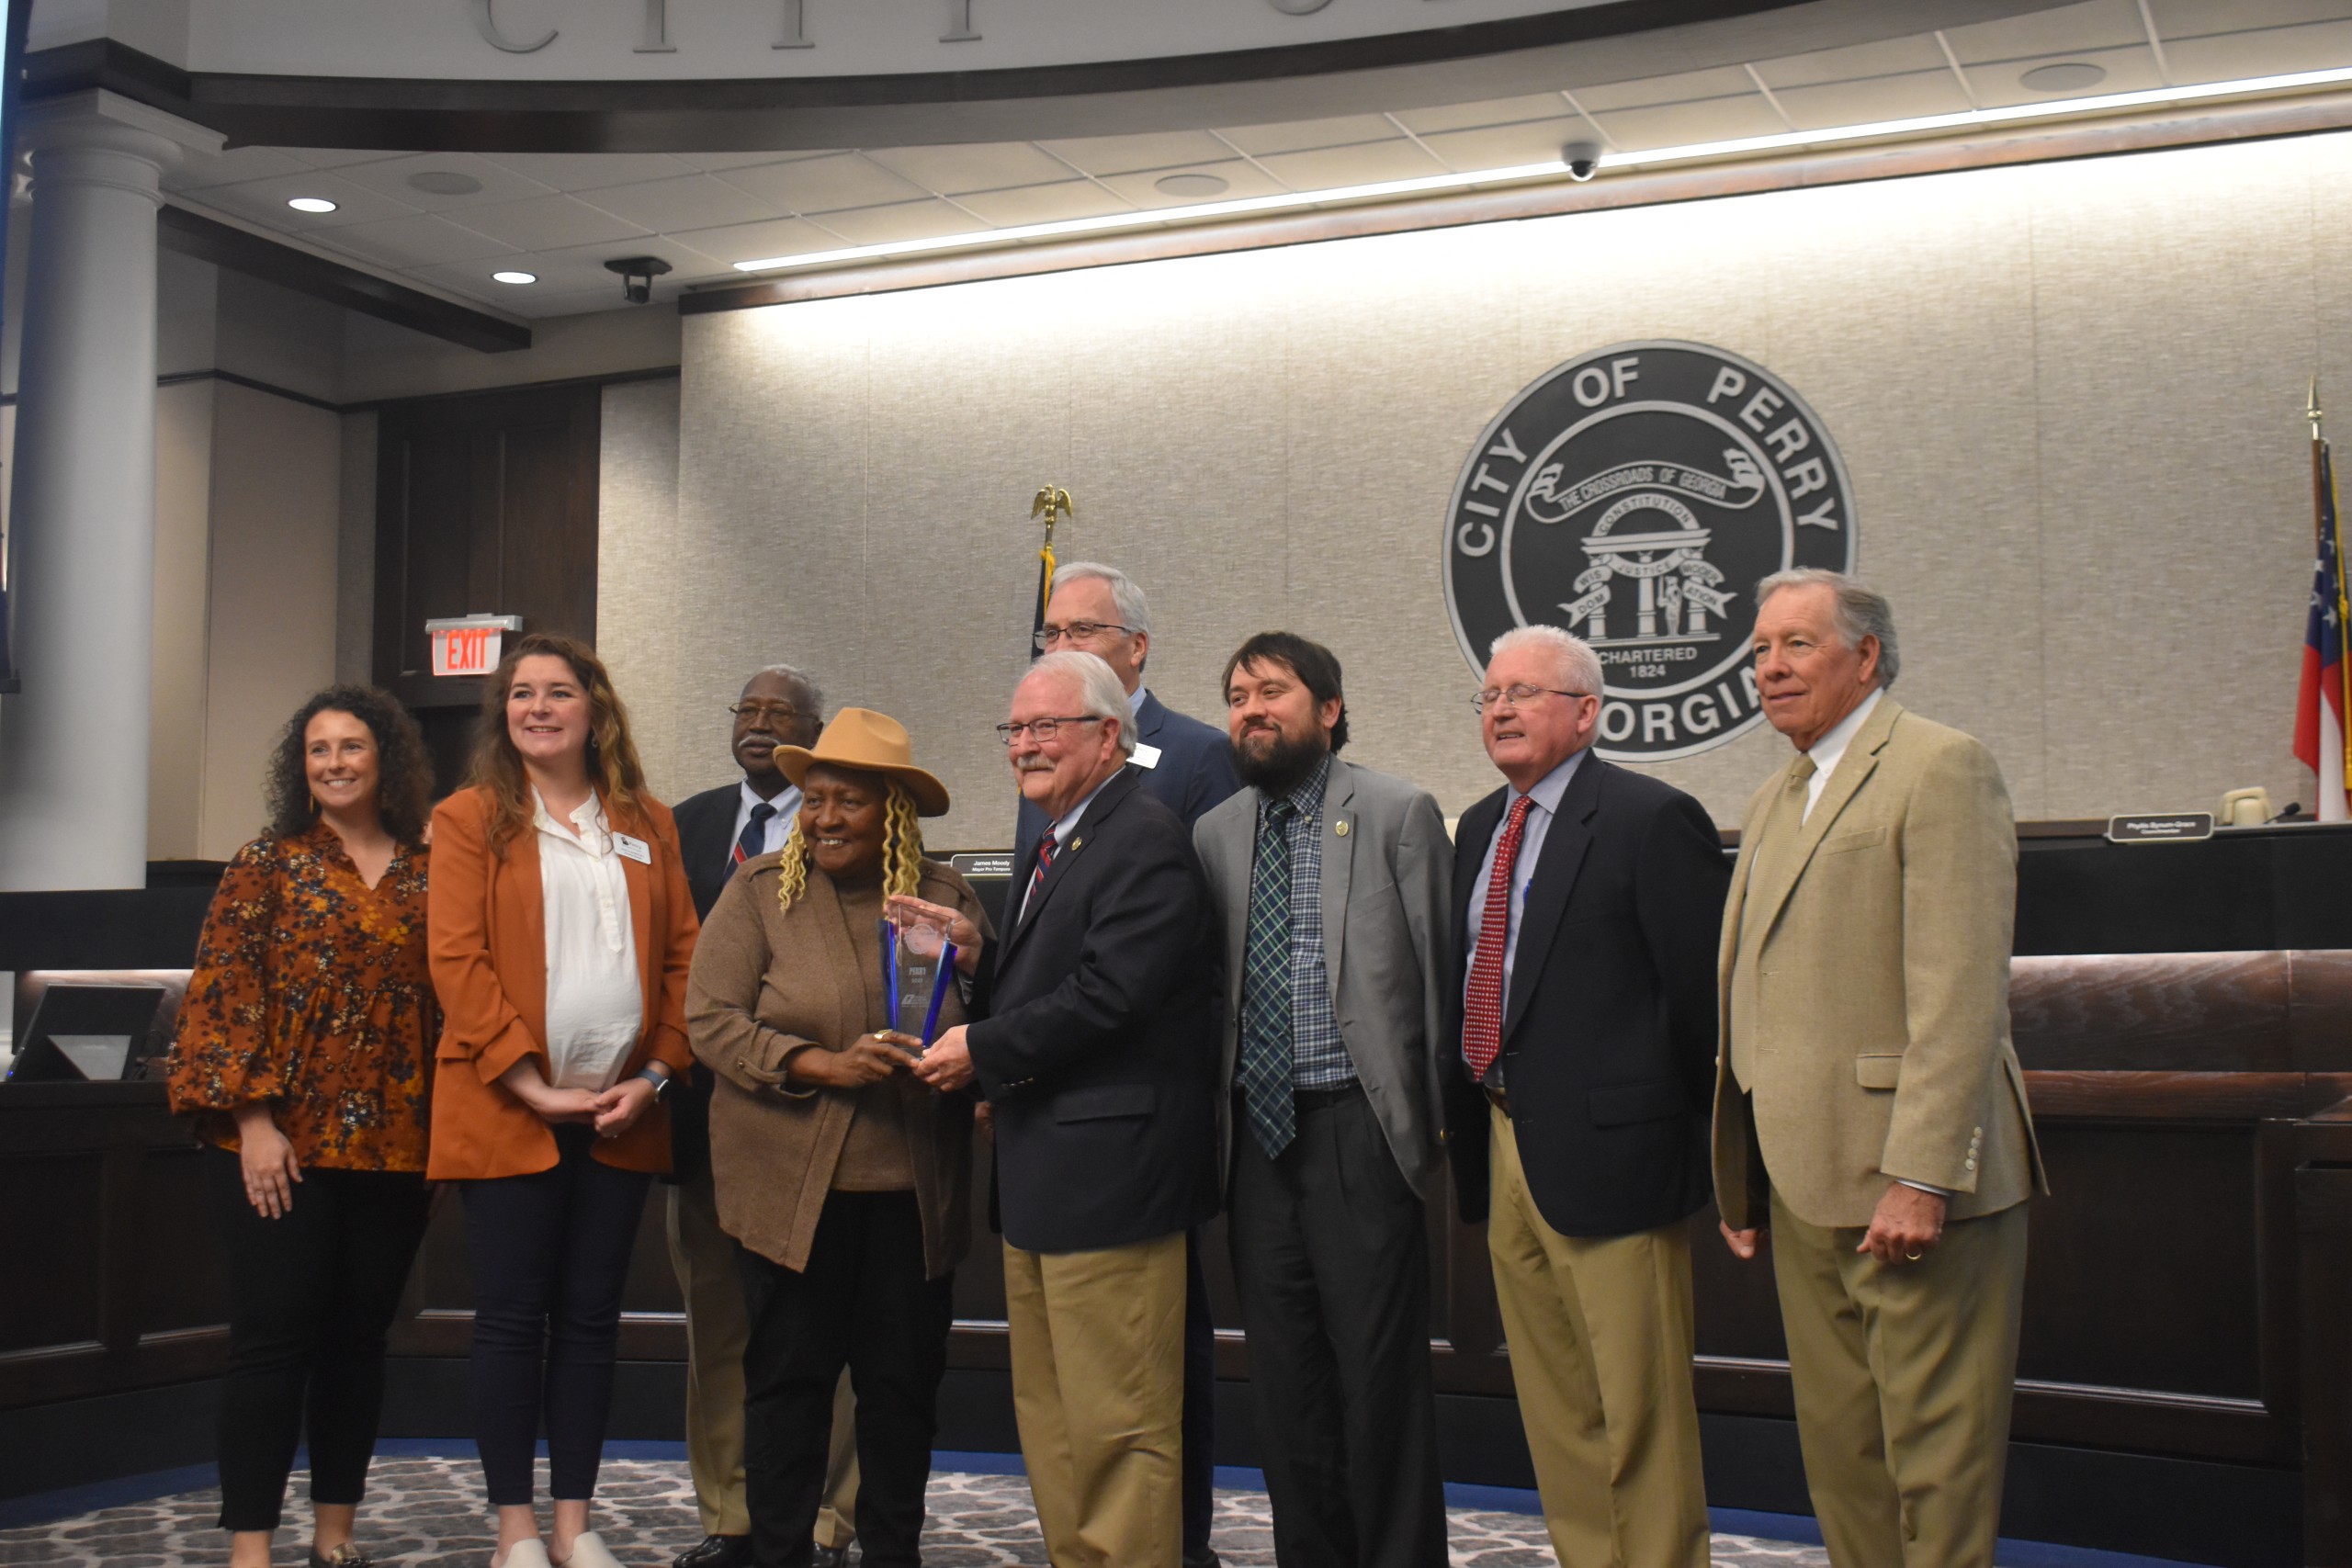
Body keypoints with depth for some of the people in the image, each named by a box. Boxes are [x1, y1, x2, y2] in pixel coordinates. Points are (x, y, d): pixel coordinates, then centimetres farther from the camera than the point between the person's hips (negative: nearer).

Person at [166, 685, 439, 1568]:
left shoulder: (429, 873, 8)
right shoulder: (269, 862, 1)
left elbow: (448, 999, 9)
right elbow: (222, 991, -5)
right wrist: (252, 1119, -13)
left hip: (392, 1146, 3)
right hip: (281, 1143, -3)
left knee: (359, 1337, 10)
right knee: (273, 1337, -2)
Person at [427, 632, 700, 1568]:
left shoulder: (647, 825, 12)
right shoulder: (470, 820, 2)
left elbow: (682, 956, 10)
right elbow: (457, 961, -6)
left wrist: (655, 1075, -3)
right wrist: (530, 1082, -13)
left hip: (622, 1115, 3)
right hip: (508, 1111, -3)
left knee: (591, 1317, 8)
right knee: (512, 1320, 1)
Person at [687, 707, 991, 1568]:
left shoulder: (946, 896, 5)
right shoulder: (758, 892, 1)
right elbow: (712, 1021, -6)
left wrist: (970, 959, -15)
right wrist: (822, 1064, -18)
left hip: (913, 1191, 2)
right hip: (793, 1187, -2)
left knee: (904, 1383, 9)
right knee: (787, 1379, 5)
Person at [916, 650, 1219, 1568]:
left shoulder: (1144, 841, -14)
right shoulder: (1054, 846, 19)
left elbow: (1107, 995, -22)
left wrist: (983, 1050, -14)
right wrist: (976, 957, 1)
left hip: (1107, 1172, -10)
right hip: (1039, 1177, 10)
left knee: (1116, 1424, -3)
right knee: (1048, 1419, 17)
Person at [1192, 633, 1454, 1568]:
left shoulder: (1397, 814, -1)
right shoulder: (1214, 834, 12)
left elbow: (1440, 968, -2)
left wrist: (1442, 1114, -5)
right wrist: (1212, 1118, 6)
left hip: (1357, 1128, -5)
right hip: (1257, 1134, 5)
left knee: (1378, 1374, -2)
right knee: (1284, 1378, 12)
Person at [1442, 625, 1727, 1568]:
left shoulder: (1651, 819, -10)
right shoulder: (1479, 828, 15)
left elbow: (1703, 992, -11)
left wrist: (1695, 1134, -8)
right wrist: (1465, 1117, 12)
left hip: (1607, 1150, -8)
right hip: (1502, 1152, 8)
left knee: (1638, 1409, 0)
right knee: (1553, 1406, 16)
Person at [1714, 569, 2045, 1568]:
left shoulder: (1941, 768, -8)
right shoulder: (1773, 803, 20)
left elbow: (1961, 992, -17)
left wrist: (1920, 1175, -22)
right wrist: (1739, 1178, 16)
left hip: (1910, 1183, -8)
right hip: (1806, 1185, 8)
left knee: (1935, 1453, -2)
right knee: (1837, 1445, 13)